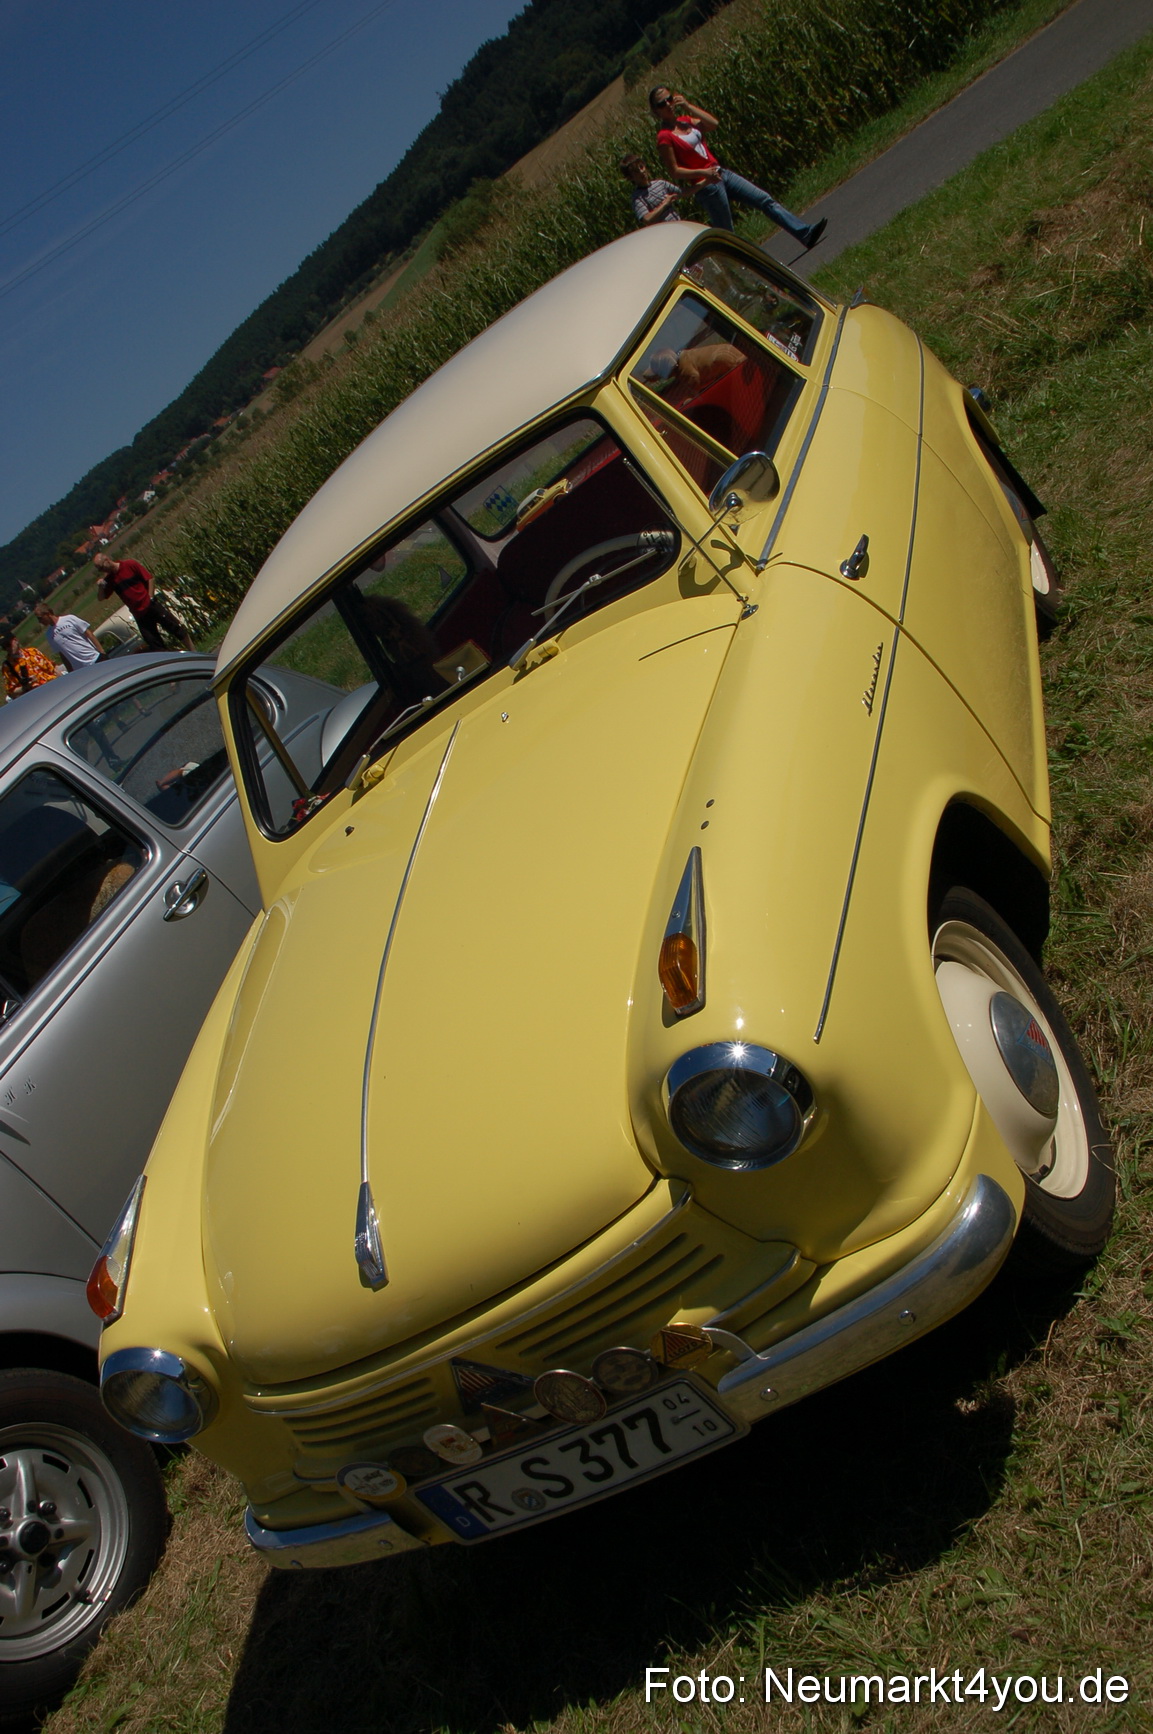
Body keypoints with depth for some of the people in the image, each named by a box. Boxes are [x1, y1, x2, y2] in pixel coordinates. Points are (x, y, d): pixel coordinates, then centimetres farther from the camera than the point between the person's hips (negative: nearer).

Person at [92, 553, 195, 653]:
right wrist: (100, 586, -10)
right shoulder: (109, 579, 6)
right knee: (154, 643, 3)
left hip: (151, 606, -4)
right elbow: (101, 597, 10)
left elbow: (150, 578, -3)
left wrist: (150, 597, -10)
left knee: (176, 629, -3)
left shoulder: (130, 565, -6)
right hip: (139, 614, 4)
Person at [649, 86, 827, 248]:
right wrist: (703, 172, -25)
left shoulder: (685, 120, 13)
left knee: (765, 200, 4)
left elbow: (714, 123, -1)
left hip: (721, 174, 8)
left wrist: (688, 105, -3)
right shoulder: (664, 137, -10)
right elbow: (675, 172, -14)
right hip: (707, 186, -8)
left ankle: (805, 233, 5)